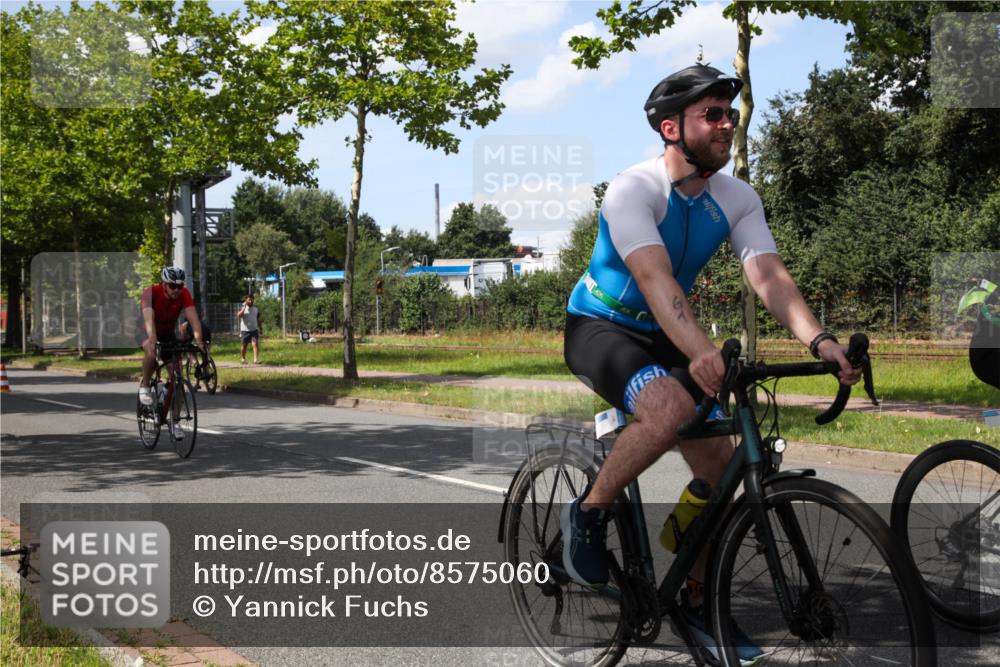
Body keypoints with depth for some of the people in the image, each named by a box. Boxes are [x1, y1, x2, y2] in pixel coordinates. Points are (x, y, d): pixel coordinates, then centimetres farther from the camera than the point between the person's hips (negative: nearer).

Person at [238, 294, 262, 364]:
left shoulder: (256, 309, 9)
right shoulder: (242, 308, -2)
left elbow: (258, 319, 16)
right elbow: (239, 315, -22)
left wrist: (260, 329, 15)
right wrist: (244, 307, -25)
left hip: (254, 330, 2)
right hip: (244, 330, -2)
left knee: (255, 344, -14)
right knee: (244, 345, 9)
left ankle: (256, 359, -21)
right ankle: (242, 358, 28)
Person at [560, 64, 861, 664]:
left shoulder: (737, 199, -4)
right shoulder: (634, 189, -22)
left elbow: (770, 275, -17)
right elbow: (655, 276, -37)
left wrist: (819, 341, -34)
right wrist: (700, 351, -53)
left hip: (662, 337, 7)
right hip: (599, 327, -6)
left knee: (720, 464, -2)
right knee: (670, 406, -36)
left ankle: (698, 602, 15)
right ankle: (589, 513, -13)